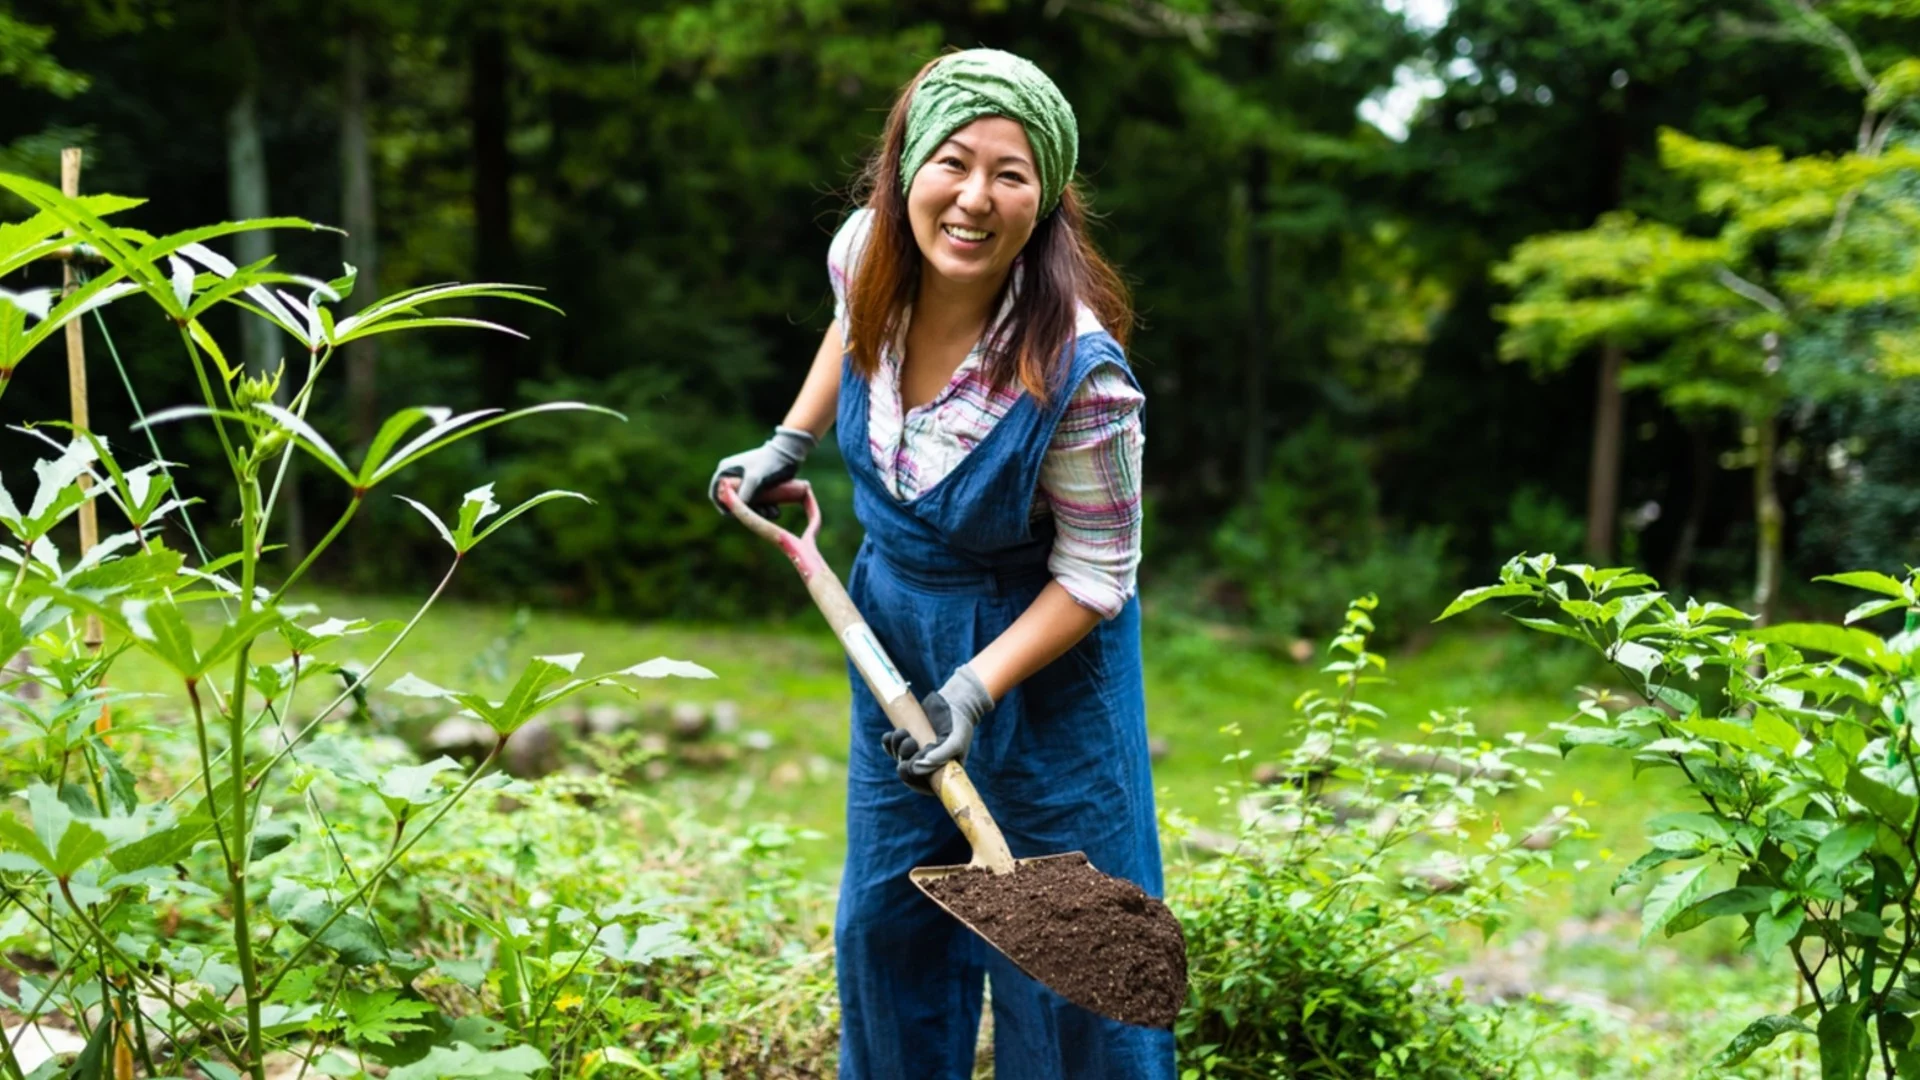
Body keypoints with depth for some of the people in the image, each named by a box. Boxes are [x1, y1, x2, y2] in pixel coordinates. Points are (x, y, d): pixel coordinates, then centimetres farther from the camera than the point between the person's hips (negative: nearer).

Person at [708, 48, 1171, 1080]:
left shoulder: (1078, 373, -31)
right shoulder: (865, 249, -16)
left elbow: (1093, 575, -20)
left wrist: (979, 686, -28)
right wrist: (789, 443, 9)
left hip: (1040, 648, -6)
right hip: (895, 620, 6)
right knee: (886, 916, 19)